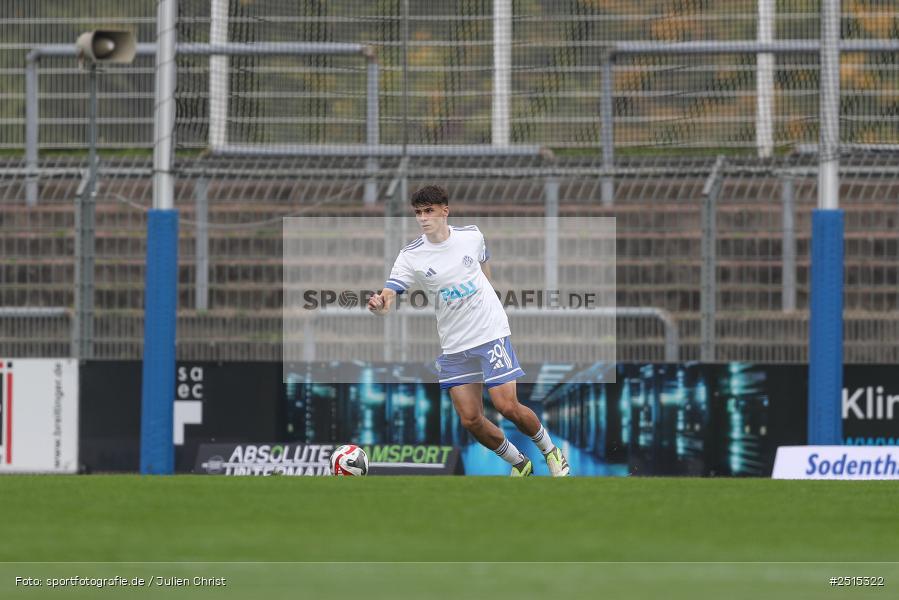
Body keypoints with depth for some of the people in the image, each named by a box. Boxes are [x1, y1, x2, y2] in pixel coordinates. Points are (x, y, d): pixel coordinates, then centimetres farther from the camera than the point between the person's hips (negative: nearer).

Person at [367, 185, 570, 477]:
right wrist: (379, 304, -43)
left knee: (508, 407, -9)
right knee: (470, 419, -3)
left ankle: (551, 451, 16)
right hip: (454, 346, 1)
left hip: (491, 331, -1)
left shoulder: (472, 236, -4)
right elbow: (388, 295, -20)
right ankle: (519, 464, 19)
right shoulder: (410, 257, -9)